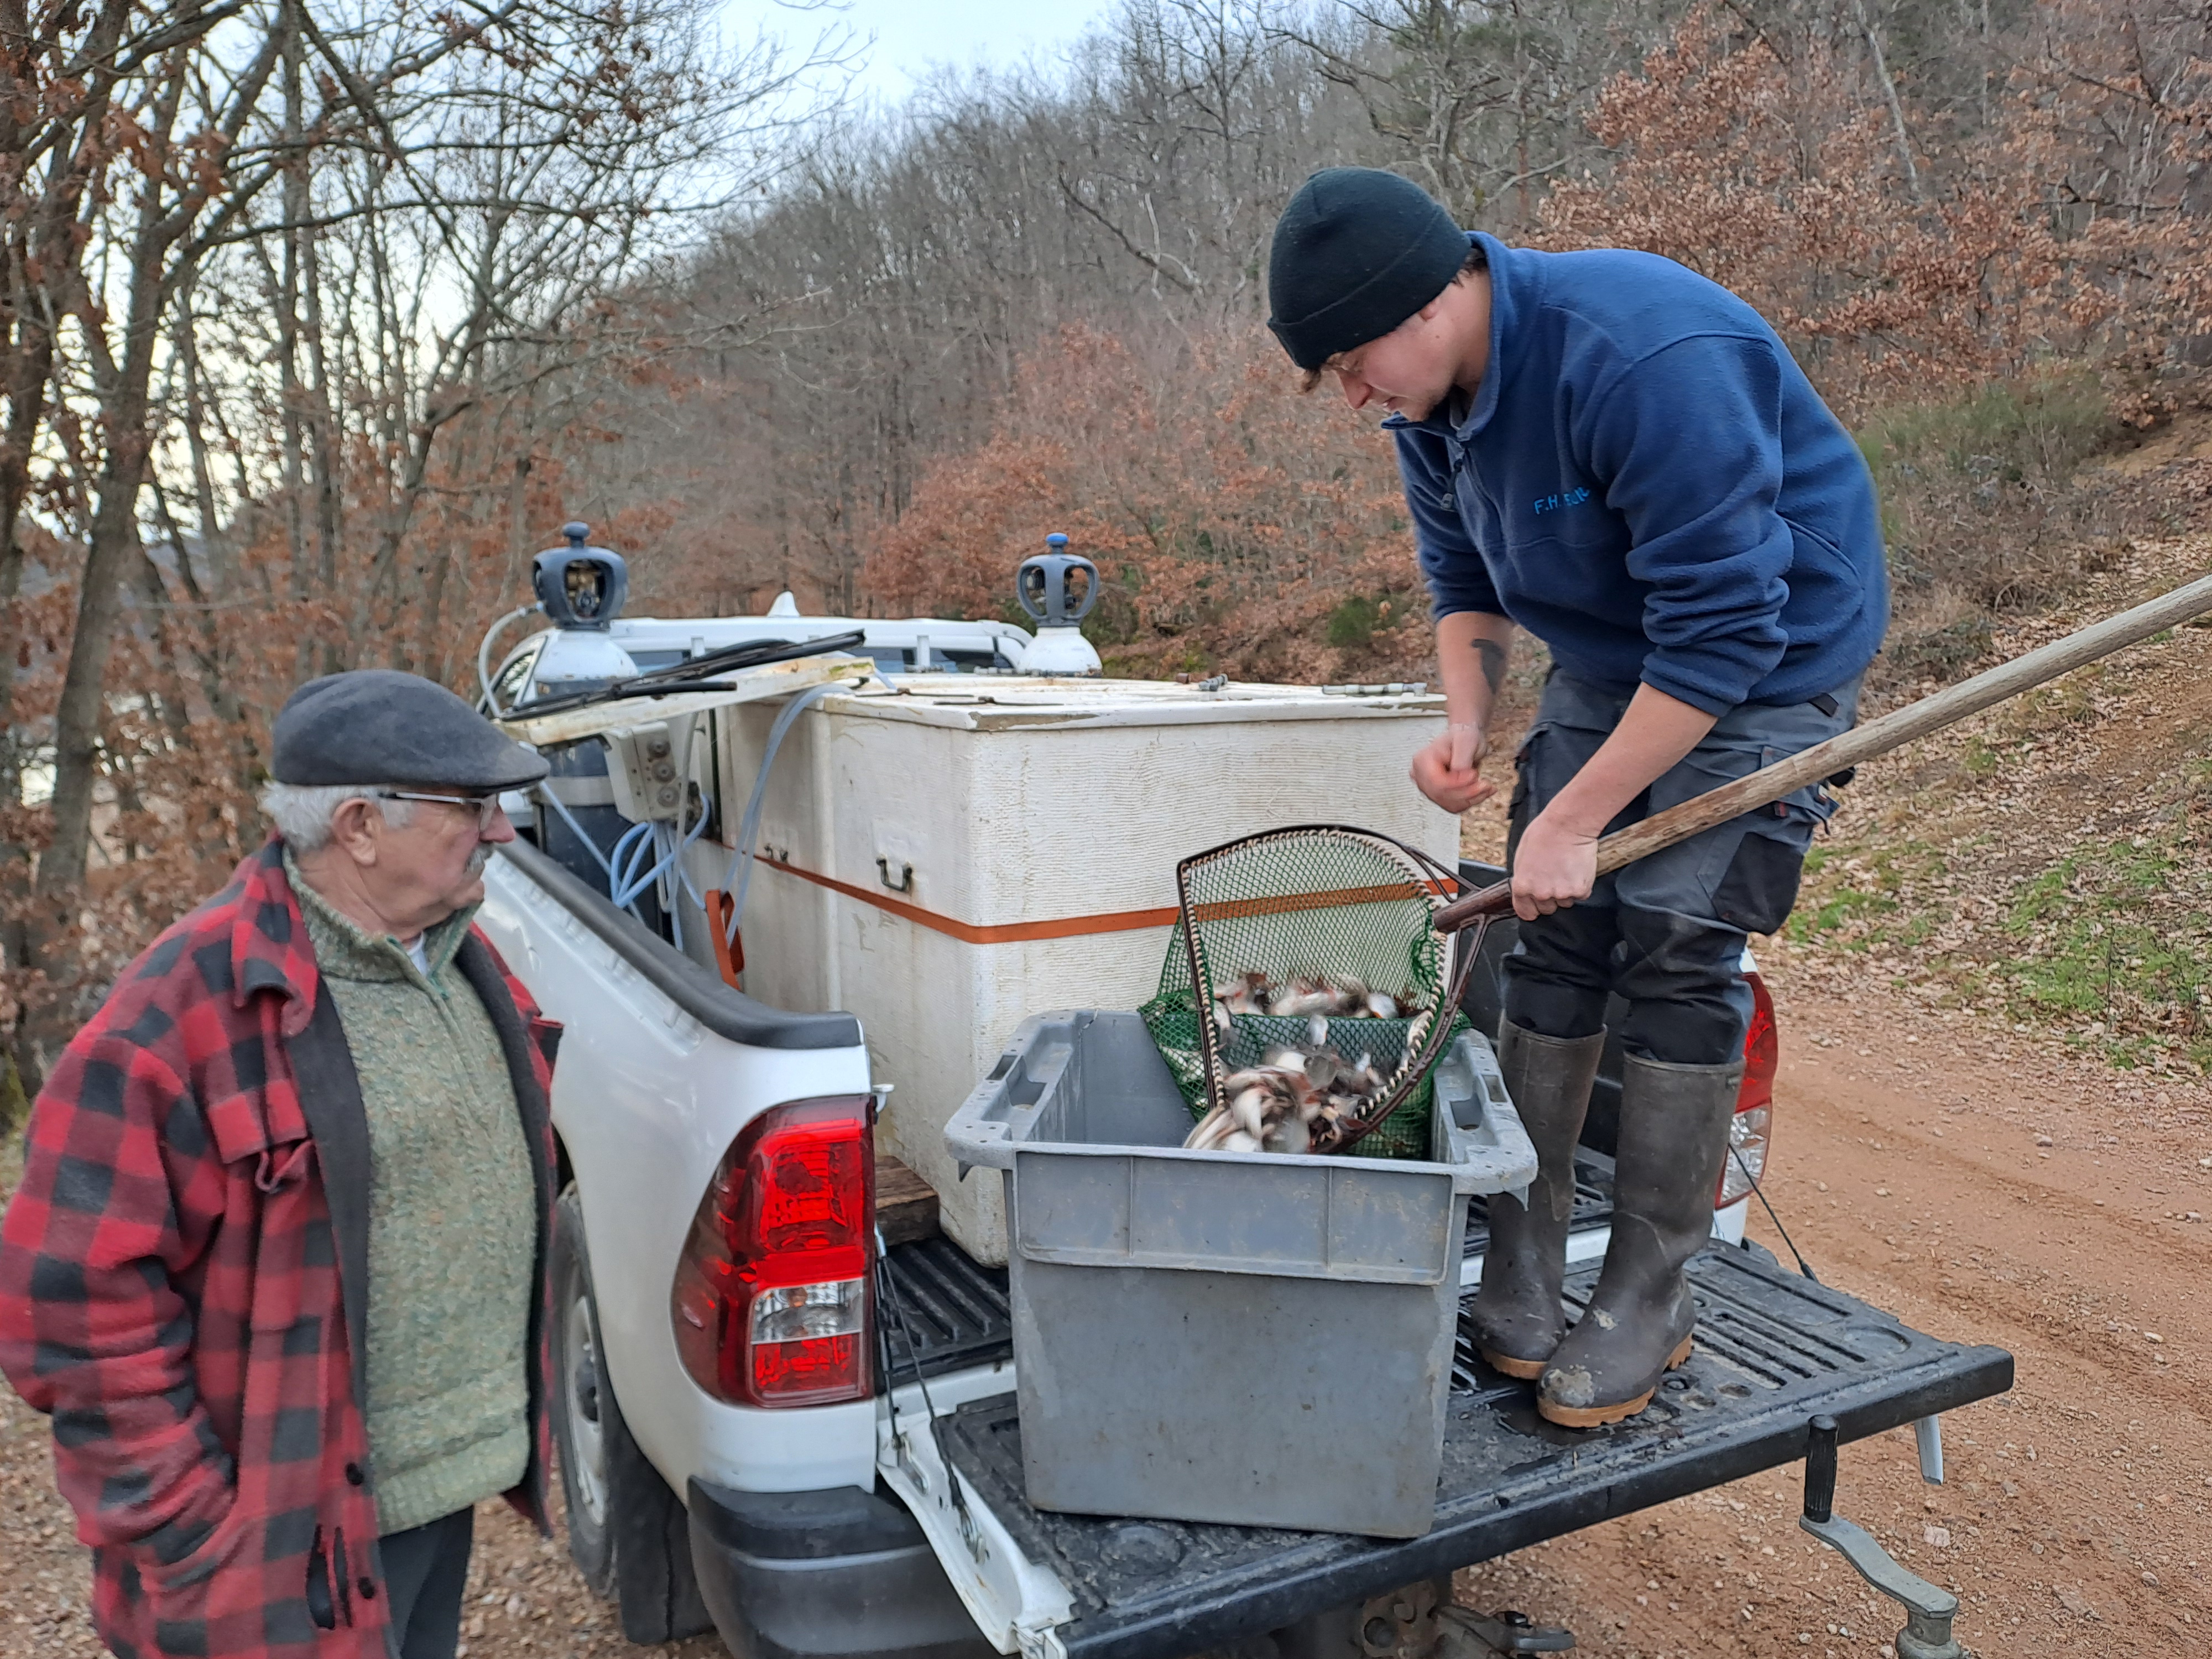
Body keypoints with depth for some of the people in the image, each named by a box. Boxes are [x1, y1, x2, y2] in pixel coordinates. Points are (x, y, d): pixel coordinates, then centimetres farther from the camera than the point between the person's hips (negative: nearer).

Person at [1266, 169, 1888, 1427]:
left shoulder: (1647, 360, -33)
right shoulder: (1430, 392, -6)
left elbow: (1723, 629, -31)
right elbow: (1467, 581, 9)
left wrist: (1575, 819, -28)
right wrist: (1468, 723, -10)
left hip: (1770, 653, -7)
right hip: (1609, 656, 7)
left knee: (1674, 945, -13)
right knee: (1556, 933, 0)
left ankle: (1652, 1297, 2)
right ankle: (1523, 1258, 10)